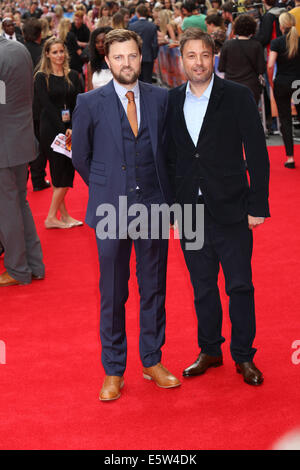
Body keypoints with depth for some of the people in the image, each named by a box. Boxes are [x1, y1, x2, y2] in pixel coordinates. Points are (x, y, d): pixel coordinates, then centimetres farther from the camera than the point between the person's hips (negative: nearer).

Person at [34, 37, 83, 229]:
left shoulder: (73, 76, 10)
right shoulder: (41, 77, -2)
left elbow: (77, 104, 4)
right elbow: (46, 106, -9)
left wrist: (72, 128, -12)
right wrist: (63, 129, -16)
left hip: (71, 130, 4)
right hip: (51, 130, -4)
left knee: (65, 173, 5)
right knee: (61, 173, -6)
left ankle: (63, 216, 12)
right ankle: (52, 218, 3)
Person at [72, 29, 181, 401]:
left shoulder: (161, 98, 4)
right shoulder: (90, 103, -3)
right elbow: (81, 157, 7)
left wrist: (161, 189, 10)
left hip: (153, 206, 2)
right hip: (111, 210, -2)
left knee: (154, 289, 11)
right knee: (112, 294, 6)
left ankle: (152, 362, 26)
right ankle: (113, 372, 18)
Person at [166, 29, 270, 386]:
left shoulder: (237, 97, -5)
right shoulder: (172, 101, 5)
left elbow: (257, 154, -5)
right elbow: (170, 156, 9)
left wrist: (258, 206, -9)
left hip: (230, 210, -3)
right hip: (189, 211, 3)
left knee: (240, 286, 5)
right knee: (202, 286, 14)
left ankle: (244, 356, 20)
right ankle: (209, 350, 29)